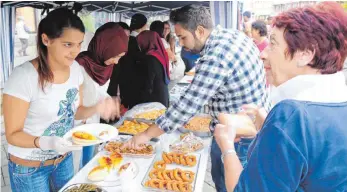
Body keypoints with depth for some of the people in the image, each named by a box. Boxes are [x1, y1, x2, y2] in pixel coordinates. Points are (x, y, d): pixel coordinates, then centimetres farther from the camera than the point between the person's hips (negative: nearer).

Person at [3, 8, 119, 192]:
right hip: (29, 167, -5)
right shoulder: (23, 77, -26)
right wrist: (46, 142, -37)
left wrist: (96, 108, -17)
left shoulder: (75, 68, -8)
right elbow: (13, 134, -20)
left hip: (64, 159, 6)